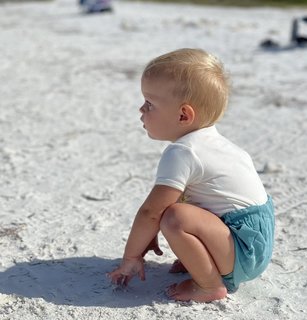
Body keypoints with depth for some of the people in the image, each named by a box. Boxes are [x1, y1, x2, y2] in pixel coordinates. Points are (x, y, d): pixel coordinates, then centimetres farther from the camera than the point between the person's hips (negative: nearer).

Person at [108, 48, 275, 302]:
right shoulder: (207, 139, 9)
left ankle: (212, 286, -12)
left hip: (246, 250, -10)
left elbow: (150, 212, -19)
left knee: (175, 218, -30)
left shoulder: (181, 153, -22)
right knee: (175, 203, 21)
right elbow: (168, 197, 18)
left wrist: (130, 257, -7)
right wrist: (150, 234, 19)